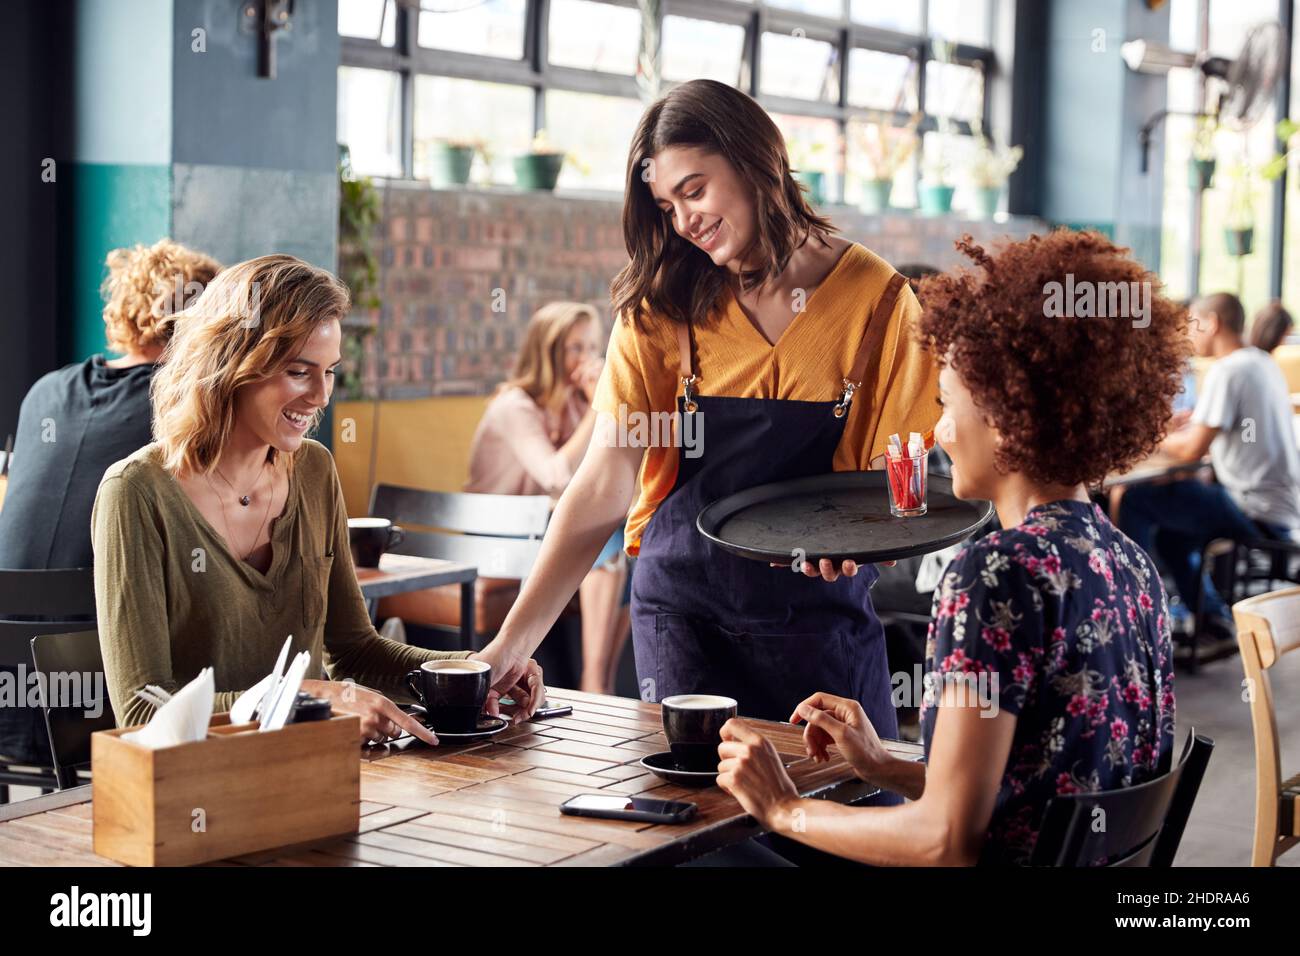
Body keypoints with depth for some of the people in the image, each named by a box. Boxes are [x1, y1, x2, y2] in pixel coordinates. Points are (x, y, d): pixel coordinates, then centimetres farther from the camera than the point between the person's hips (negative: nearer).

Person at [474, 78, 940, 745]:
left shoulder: (876, 298, -3)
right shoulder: (661, 308, -1)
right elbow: (603, 488, -8)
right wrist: (513, 643, -18)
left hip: (821, 619, 0)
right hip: (684, 608, 1)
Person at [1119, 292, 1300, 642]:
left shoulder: (1227, 371, -16)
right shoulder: (1264, 364, 12)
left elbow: (1192, 450, -18)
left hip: (1256, 513, -9)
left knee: (1136, 500, -6)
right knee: (1170, 534, 25)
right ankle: (1214, 620, 25)